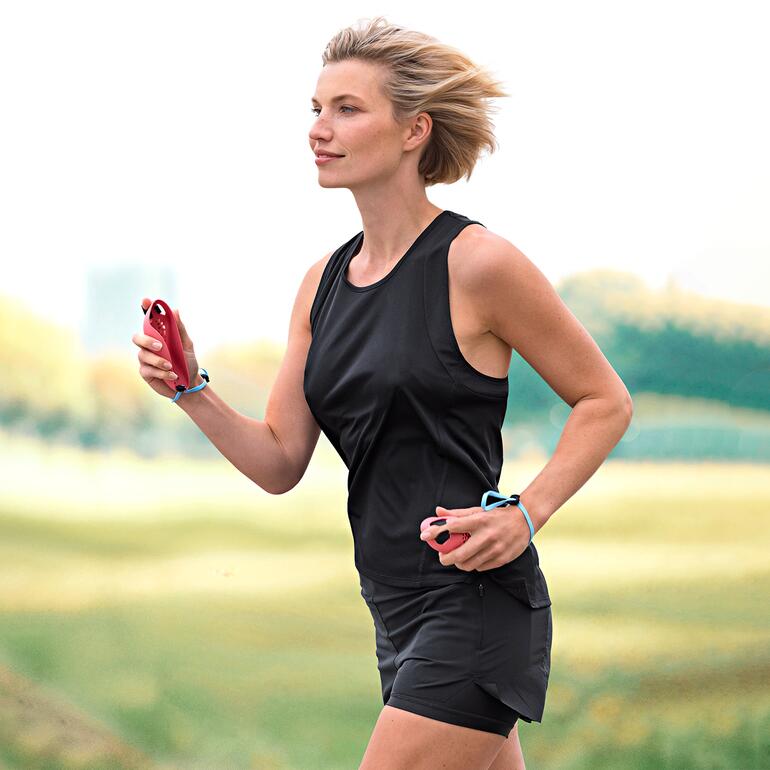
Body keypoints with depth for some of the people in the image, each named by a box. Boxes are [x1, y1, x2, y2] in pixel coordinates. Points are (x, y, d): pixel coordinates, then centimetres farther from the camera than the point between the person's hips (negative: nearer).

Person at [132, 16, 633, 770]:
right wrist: (191, 393, -5)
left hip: (475, 610, -8)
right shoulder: (323, 283, 10)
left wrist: (525, 515, -15)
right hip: (400, 616, 8)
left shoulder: (476, 264, -10)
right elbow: (280, 462, 10)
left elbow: (606, 402, -3)